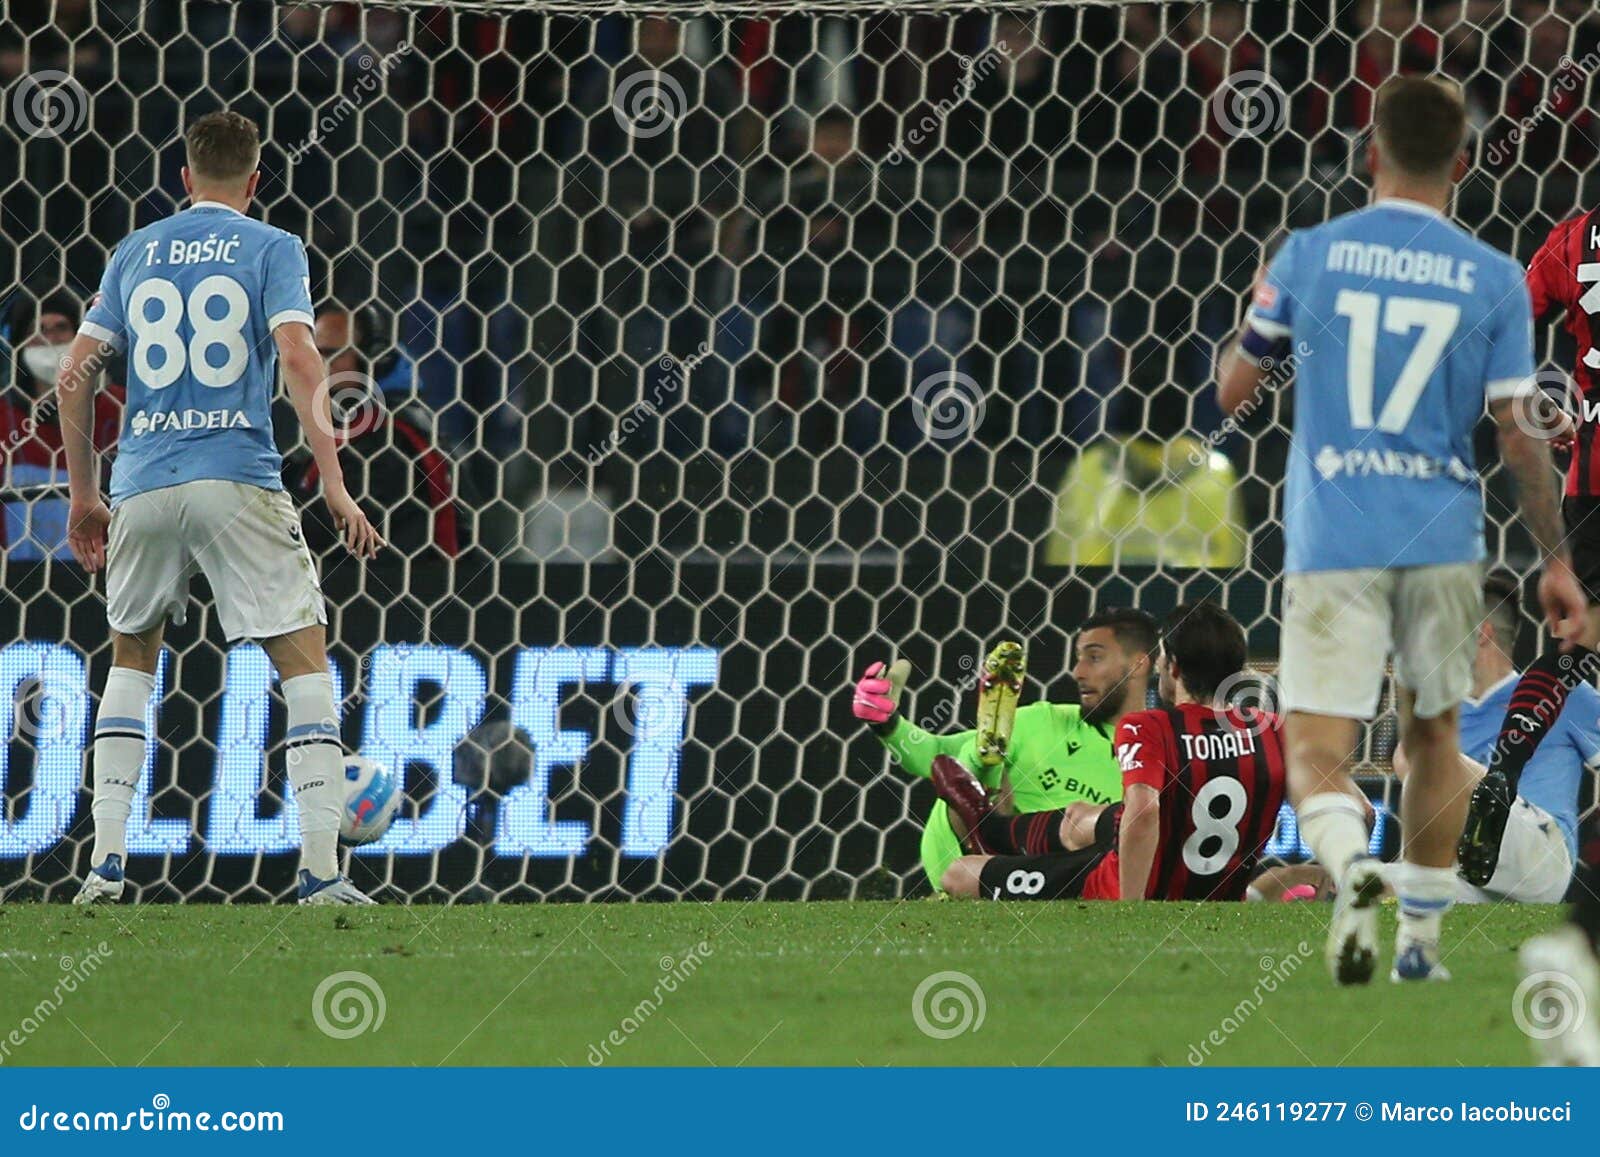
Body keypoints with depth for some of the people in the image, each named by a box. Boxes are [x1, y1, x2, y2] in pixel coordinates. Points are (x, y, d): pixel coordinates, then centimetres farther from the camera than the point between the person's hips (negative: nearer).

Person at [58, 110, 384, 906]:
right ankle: (321, 869, -10)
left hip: (142, 483, 4)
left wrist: (83, 496, 19)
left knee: (131, 656, 21)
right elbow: (297, 358, -11)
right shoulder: (272, 250, 4)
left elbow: (74, 374, 11)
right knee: (303, 658, 1)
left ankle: (106, 862, 12)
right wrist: (332, 482, -14)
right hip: (239, 481, -4)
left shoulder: (135, 253, 14)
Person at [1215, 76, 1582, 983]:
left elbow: (1232, 392, 5)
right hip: (1444, 537, 1)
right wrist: (1557, 560, 8)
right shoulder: (1494, 279, -3)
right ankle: (1421, 937, 23)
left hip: (1334, 542, -1)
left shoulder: (1310, 256, -3)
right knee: (1434, 735, 20)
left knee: (1317, 747, -3)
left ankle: (1351, 863, -35)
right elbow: (1518, 435, -2)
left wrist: (1257, 316, 25)